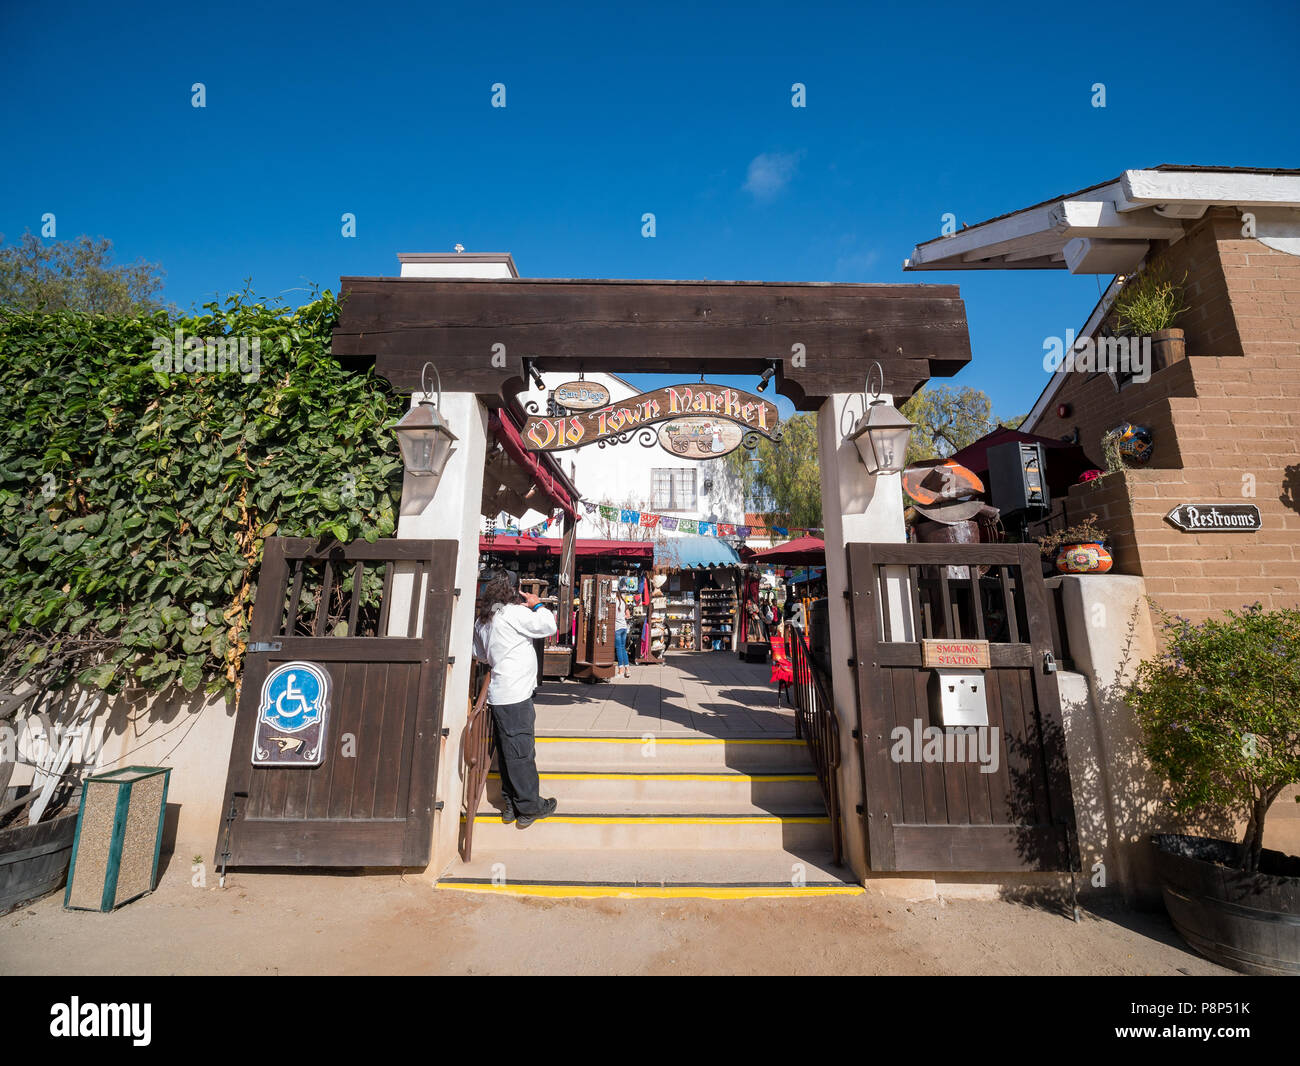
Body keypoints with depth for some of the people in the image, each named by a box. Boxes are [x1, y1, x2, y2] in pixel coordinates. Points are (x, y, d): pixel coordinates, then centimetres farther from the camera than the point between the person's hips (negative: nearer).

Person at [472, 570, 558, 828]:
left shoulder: (482, 620, 13)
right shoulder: (514, 612, -15)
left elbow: (480, 653, 25)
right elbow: (549, 626, -12)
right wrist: (537, 605, 2)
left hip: (498, 694, 9)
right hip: (515, 694, -9)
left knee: (509, 752, 16)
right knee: (522, 752, 0)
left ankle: (511, 806, 26)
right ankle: (531, 807, 11)